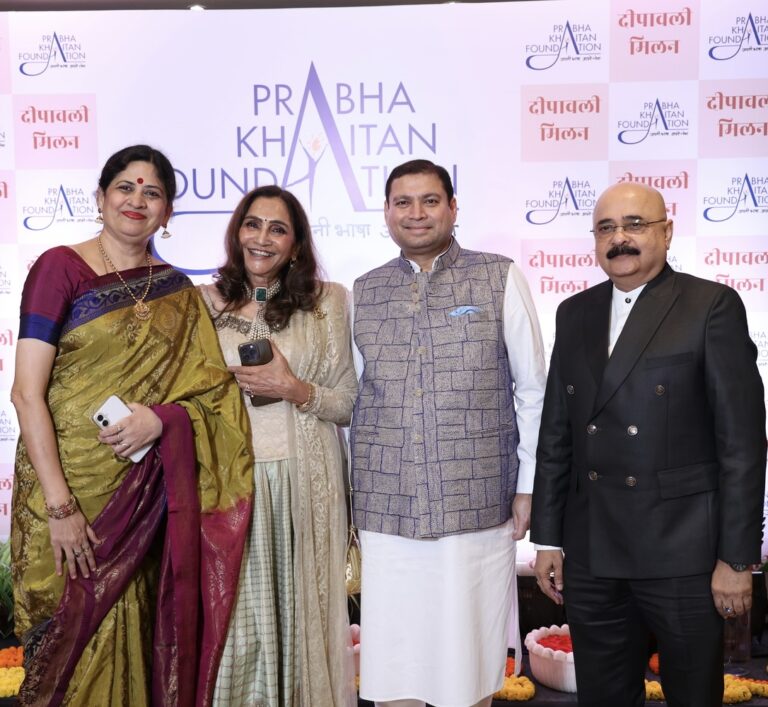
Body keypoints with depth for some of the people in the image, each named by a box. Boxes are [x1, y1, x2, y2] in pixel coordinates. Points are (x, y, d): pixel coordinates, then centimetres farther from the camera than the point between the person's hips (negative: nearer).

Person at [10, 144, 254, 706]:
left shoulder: (177, 290, 8)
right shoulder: (61, 268, -6)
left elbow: (212, 391, 6)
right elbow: (27, 393, -11)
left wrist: (161, 418, -15)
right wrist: (60, 506, -17)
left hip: (150, 491, 4)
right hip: (74, 486, -3)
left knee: (136, 636, 10)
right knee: (78, 640, 4)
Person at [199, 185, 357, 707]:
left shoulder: (327, 302, 4)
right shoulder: (205, 304, 7)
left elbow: (349, 404, 3)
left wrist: (295, 390, -12)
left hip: (305, 482, 0)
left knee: (303, 613, 6)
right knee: (238, 618, 6)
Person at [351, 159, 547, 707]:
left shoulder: (501, 279, 0)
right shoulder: (363, 293, 8)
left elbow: (533, 389, 2)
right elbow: (353, 402, 12)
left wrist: (528, 485, 0)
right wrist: (345, 495, 11)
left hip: (477, 507, -2)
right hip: (385, 509, 2)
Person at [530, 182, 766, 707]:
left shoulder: (713, 306, -5)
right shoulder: (576, 313, 10)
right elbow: (557, 433, 10)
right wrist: (548, 538, 9)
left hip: (682, 554, -4)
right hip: (591, 557, 4)